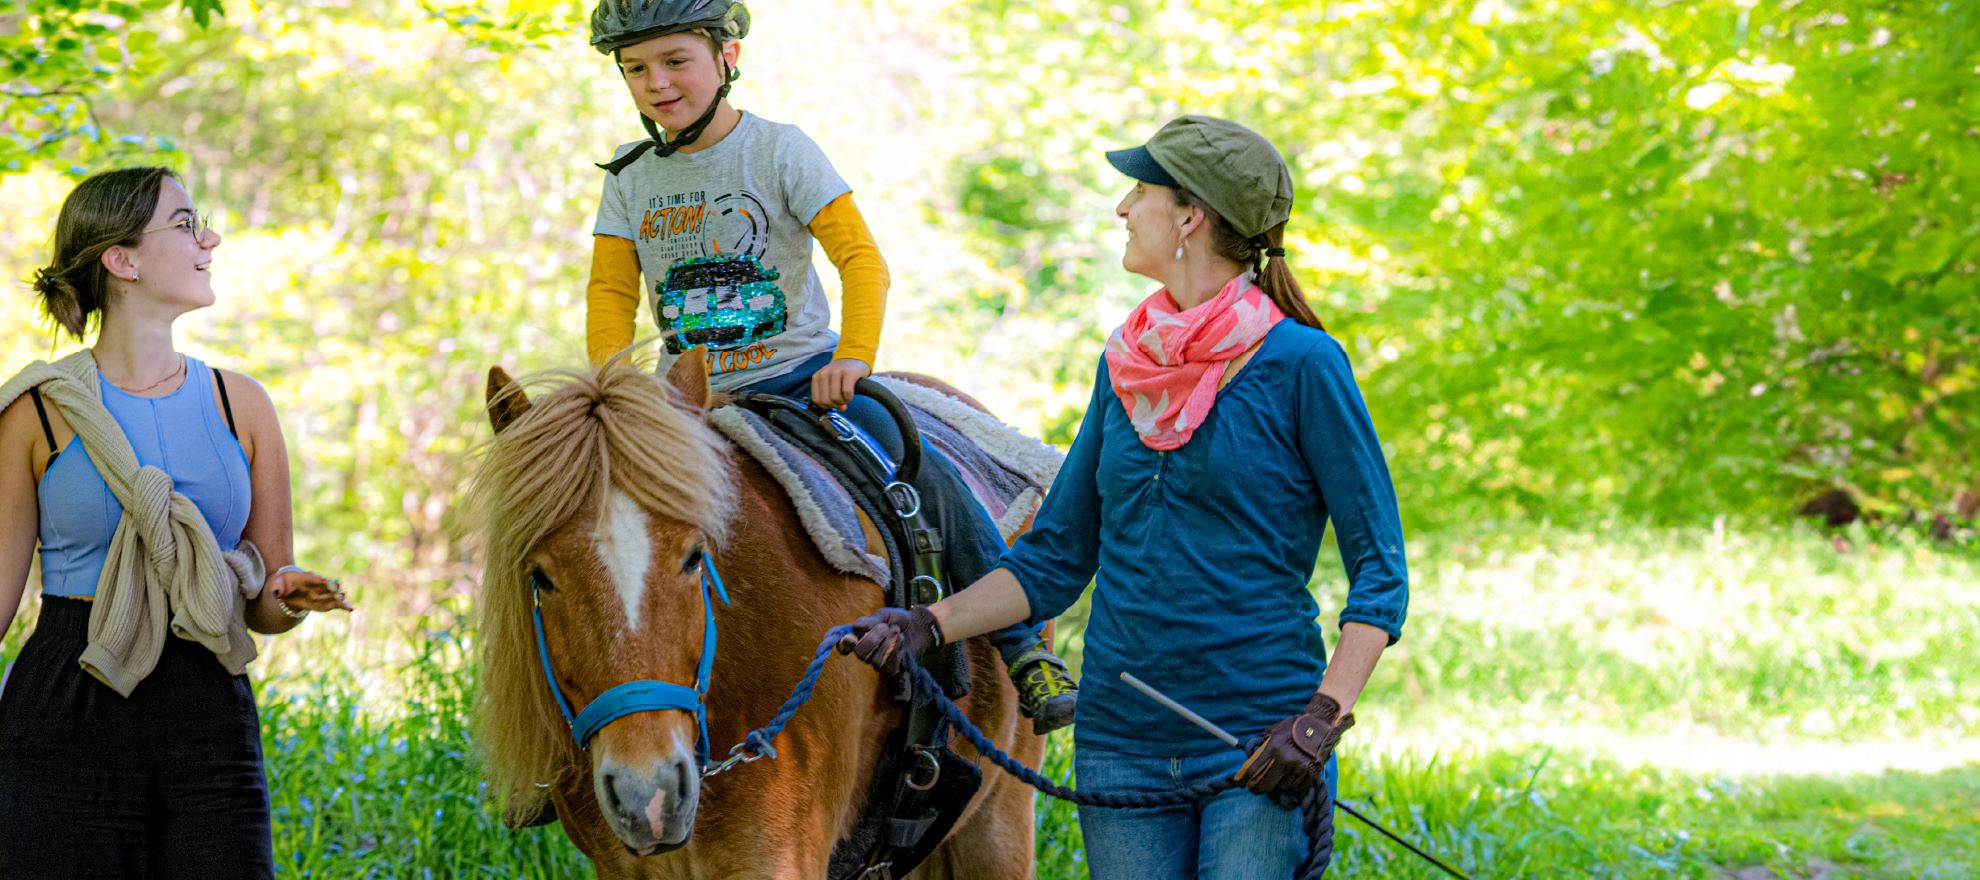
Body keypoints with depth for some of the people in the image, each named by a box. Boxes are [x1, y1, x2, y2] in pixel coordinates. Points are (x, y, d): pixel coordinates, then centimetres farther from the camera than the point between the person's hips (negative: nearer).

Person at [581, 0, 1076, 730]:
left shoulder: (779, 151, -8)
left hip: (802, 376, -3)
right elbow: (610, 295, 4)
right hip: (691, 397, 4)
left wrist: (853, 357, -27)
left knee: (929, 479, -17)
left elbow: (861, 258, -14)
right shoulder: (629, 176, 3)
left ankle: (1023, 649, -7)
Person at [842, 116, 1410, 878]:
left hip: (1258, 742, -5)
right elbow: (1056, 558, 15)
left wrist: (1324, 716, -17)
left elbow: (1379, 568, -6)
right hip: (1121, 742, 5)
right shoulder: (1123, 365, 11)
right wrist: (930, 624, 2)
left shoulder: (1300, 364, -7)